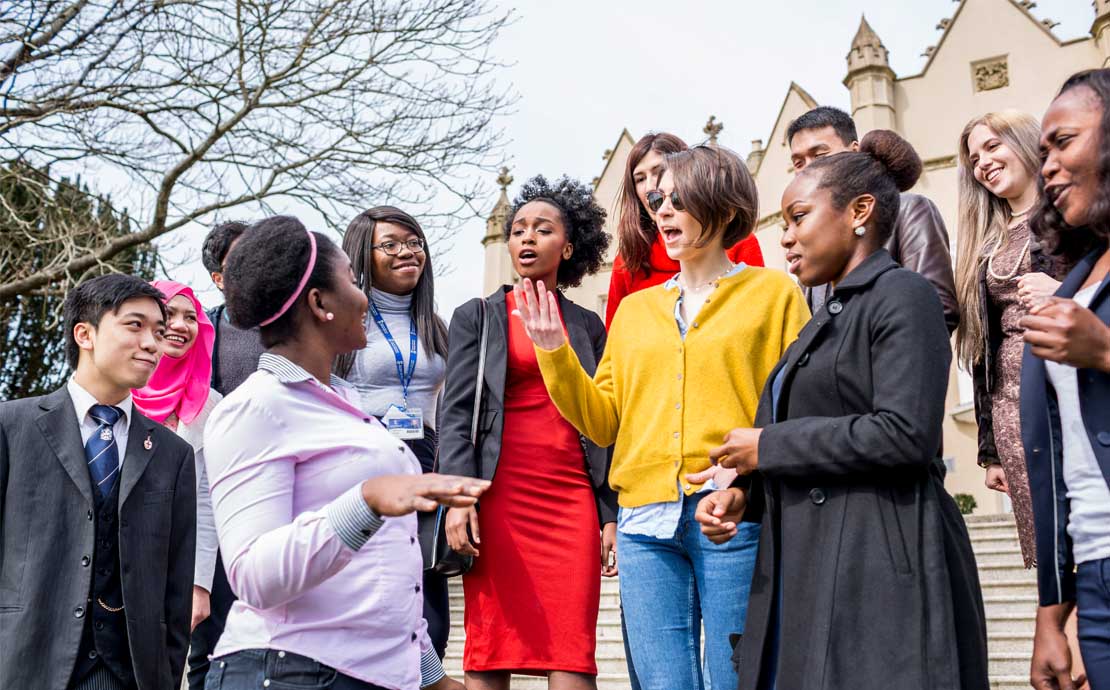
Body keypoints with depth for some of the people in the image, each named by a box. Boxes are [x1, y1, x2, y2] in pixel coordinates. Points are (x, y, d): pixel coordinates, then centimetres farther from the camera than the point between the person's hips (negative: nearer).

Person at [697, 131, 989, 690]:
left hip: (880, 570, -8)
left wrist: (768, 446, -12)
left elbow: (904, 434, -20)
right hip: (807, 570, 8)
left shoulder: (902, 297, -5)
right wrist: (744, 494, 2)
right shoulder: (828, 320, 21)